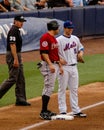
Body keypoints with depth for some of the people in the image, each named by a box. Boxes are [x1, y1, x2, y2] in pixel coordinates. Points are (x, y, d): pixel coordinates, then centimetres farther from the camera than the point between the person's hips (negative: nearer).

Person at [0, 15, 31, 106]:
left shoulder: (17, 30, 16)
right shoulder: (13, 30, -15)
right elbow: (12, 45, -22)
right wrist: (15, 59, -26)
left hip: (17, 56, 11)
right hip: (13, 55, -11)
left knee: (21, 79, 10)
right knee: (12, 78, -10)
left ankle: (21, 99, 11)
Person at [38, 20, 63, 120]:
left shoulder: (53, 38, 17)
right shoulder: (45, 37, -14)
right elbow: (44, 52, -21)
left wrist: (60, 66, 21)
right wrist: (50, 65, -27)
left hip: (54, 65, 10)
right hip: (48, 65, -10)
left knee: (49, 88, 12)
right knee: (49, 87, -11)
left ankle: (45, 110, 17)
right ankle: (43, 112, -9)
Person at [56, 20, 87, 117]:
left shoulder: (75, 39, 11)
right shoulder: (59, 40, -9)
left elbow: (80, 48, 24)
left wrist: (80, 53, 2)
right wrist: (59, 59, -22)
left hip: (73, 67, 6)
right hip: (64, 67, -6)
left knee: (74, 89, 9)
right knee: (62, 89, -1)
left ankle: (76, 110, 14)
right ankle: (62, 111, 2)